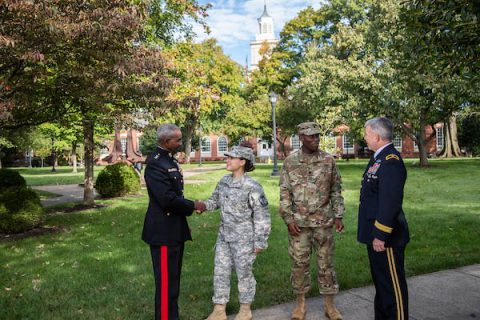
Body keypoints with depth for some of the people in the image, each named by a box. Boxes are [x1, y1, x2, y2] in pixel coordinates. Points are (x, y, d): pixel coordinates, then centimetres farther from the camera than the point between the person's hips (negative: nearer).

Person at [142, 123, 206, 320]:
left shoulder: (171, 160, 12)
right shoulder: (155, 164, -19)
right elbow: (168, 199, -26)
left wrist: (190, 206, 4)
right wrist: (193, 206, -13)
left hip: (175, 229, 10)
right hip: (163, 231, -10)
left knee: (174, 278, 20)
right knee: (166, 281, 1)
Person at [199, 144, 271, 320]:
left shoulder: (252, 187, -18)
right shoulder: (224, 181, 1)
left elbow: (262, 216, -14)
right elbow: (215, 200, 14)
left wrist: (260, 241, -13)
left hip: (244, 238, -6)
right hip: (224, 236, 6)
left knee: (244, 273, 9)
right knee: (220, 272, 11)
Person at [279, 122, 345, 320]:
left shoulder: (328, 160, 0)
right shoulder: (290, 162, -3)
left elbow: (336, 190, 5)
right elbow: (284, 193, -1)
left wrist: (338, 216, 1)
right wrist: (288, 219, -7)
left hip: (324, 222, 1)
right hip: (298, 222, 0)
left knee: (325, 262, 8)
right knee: (299, 262, 8)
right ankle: (300, 303, 24)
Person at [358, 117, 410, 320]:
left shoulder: (391, 161, -20)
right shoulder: (378, 158, 12)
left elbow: (390, 202, -25)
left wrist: (381, 235, -23)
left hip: (386, 236, -10)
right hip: (376, 234, 10)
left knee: (393, 284, 3)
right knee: (380, 281, 21)